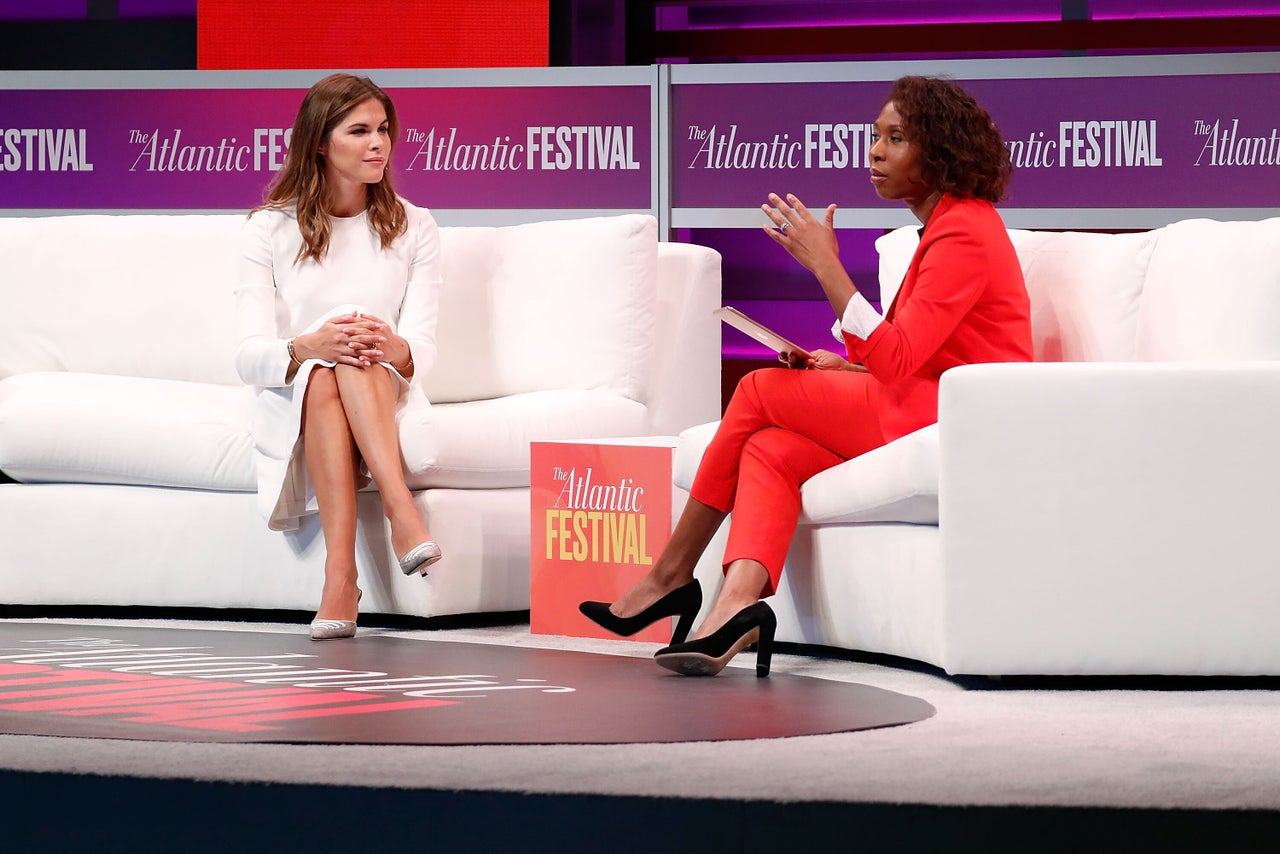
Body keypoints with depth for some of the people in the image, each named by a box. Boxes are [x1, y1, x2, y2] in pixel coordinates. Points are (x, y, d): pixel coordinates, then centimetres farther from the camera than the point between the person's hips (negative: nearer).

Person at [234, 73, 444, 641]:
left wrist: (395, 350, -31)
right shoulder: (271, 228, 2)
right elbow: (249, 357, -9)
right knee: (322, 372, -36)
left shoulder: (411, 228, 7)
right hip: (293, 408, -1)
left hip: (386, 398, 1)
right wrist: (306, 348, -33)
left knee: (358, 334, -34)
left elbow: (422, 347, -4)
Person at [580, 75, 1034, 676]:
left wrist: (825, 266, -21)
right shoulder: (947, 224, 21)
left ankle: (670, 577, 1)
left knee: (760, 391, -8)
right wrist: (850, 365, 4)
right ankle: (738, 603, -32)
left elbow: (898, 361, -21)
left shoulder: (964, 233, -12)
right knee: (770, 449, -9)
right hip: (924, 412, 10)